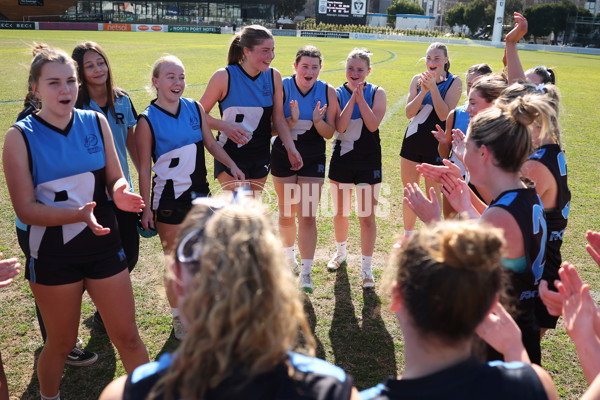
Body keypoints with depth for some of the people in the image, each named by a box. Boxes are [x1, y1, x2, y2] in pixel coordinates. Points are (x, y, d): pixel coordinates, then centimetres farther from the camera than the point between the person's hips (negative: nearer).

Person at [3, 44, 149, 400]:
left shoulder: (96, 122, -1)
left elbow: (115, 178, 5)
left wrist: (119, 192, -19)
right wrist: (78, 213, -29)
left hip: (104, 247, 2)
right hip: (54, 256, -2)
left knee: (127, 337, 9)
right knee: (61, 343, 15)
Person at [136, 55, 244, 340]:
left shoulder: (195, 109, 1)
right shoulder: (147, 120, -10)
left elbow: (210, 143, 13)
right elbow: (144, 169, -7)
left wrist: (232, 165, 3)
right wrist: (146, 207, -7)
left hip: (199, 194, 4)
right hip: (169, 199, -4)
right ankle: (178, 317, 26)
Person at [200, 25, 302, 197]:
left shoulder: (274, 76, -1)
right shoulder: (224, 76, -13)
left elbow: (279, 119, 5)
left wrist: (291, 149, -6)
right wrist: (225, 126, -23)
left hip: (261, 156, 5)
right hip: (230, 156, -4)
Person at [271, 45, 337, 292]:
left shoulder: (327, 92, -5)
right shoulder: (282, 88, -8)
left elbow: (329, 133, -4)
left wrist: (317, 121, -24)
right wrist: (292, 121, -28)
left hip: (313, 160, 0)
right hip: (283, 158, 0)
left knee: (308, 216, -5)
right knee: (286, 214, 12)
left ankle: (306, 273, 2)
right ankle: (288, 255, 39)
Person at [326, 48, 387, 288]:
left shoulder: (376, 93, -2)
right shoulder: (338, 94, 0)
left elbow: (373, 125, -16)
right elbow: (339, 126, -15)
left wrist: (360, 97, -19)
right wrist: (353, 98, -18)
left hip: (369, 162, -2)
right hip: (342, 159, 2)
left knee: (367, 216, 0)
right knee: (340, 213, 14)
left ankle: (366, 269, 12)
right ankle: (341, 252, 40)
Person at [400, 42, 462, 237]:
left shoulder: (454, 82, -5)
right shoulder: (418, 79, 4)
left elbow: (444, 115, -15)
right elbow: (409, 112, -4)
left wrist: (433, 87, -19)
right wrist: (423, 90, -17)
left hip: (436, 144, -4)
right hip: (412, 141, 4)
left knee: (433, 195, 5)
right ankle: (407, 237, 30)